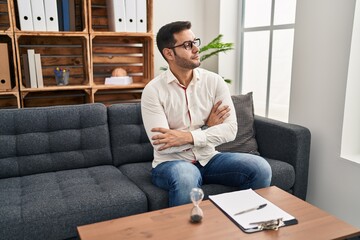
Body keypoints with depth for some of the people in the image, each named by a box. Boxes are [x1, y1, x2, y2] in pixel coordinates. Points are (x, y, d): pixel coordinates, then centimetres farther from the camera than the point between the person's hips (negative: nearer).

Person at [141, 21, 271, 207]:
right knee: (185, 176, -38)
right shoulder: (153, 90, -10)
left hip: (209, 159, 4)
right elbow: (162, 145, -17)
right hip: (171, 163, -3)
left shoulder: (214, 81, -1)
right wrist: (207, 128, -11)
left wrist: (188, 136, -23)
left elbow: (230, 130, -10)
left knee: (260, 167, -18)